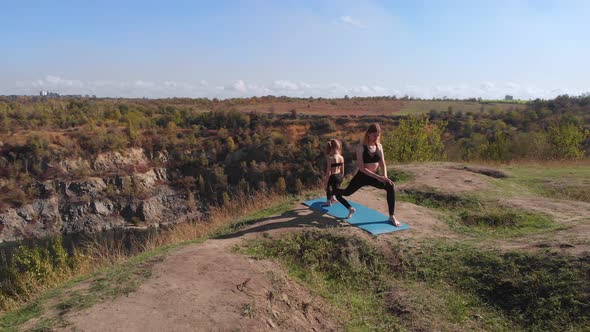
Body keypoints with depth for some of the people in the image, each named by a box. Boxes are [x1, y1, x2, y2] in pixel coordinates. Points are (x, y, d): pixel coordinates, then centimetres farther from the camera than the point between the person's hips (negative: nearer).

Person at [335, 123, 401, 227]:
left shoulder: (379, 146, -1)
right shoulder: (361, 147, -16)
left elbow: (383, 164, 0)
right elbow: (361, 168, -22)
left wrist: (385, 177, -20)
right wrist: (377, 177, -28)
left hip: (373, 177, 3)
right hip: (361, 176, -3)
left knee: (390, 186, -21)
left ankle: (392, 217, -11)